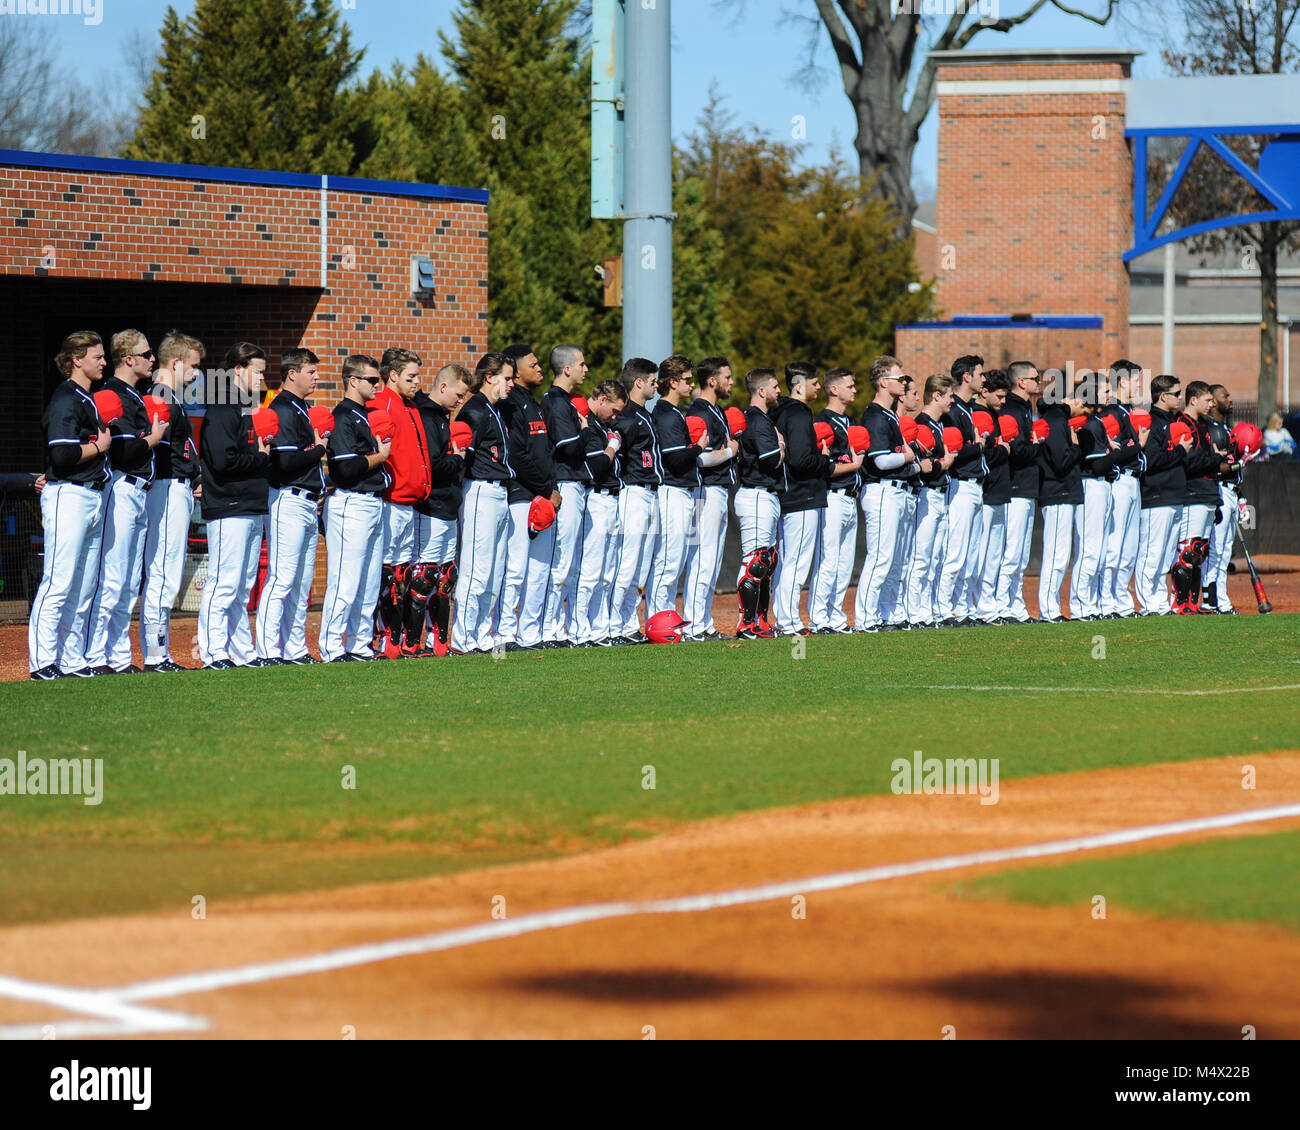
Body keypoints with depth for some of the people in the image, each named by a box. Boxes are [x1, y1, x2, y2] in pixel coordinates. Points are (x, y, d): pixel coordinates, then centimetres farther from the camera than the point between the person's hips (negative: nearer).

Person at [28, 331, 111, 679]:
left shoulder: (91, 398, 18)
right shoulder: (65, 400, -11)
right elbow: (63, 454, -21)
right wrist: (99, 446, -9)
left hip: (94, 497, 10)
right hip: (69, 496, -10)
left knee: (84, 589, 10)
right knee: (58, 584, -9)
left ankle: (72, 660, 14)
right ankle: (43, 661, -8)